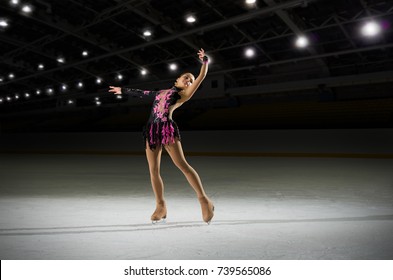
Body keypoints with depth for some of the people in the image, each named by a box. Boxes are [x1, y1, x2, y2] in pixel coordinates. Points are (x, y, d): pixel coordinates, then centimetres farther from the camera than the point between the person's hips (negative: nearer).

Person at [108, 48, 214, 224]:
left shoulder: (183, 95, 12)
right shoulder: (160, 92, 26)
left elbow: (202, 76, 6)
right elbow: (141, 93, 39)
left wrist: (205, 60, 12)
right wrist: (123, 90, 49)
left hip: (168, 129, -5)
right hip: (152, 130, 5)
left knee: (182, 165, -14)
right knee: (153, 170, 1)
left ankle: (204, 200, -9)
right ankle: (161, 207, 10)